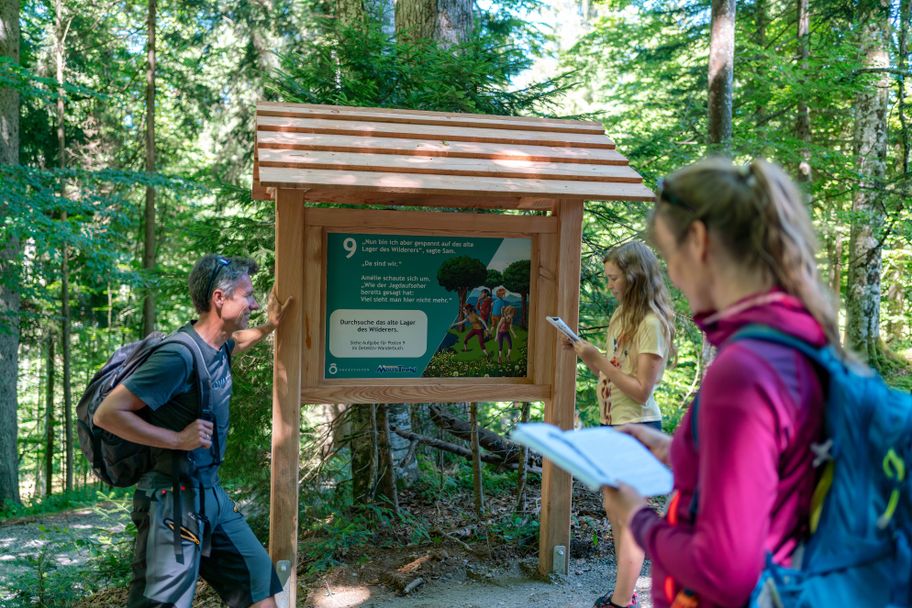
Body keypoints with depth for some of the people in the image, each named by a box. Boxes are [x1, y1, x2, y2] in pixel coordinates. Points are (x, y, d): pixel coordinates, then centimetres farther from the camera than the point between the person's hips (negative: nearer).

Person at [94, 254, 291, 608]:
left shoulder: (219, 348, 6)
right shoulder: (179, 356, -22)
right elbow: (107, 414, -21)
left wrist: (270, 326, 23)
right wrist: (177, 439, -20)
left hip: (211, 493, 9)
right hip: (174, 501, -9)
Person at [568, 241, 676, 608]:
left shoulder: (651, 323, -17)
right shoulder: (622, 316, 10)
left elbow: (641, 391, -21)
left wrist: (598, 360, -22)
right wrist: (587, 356, -2)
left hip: (636, 430, -9)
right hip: (613, 426, 9)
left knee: (629, 518, 0)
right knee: (616, 514, 16)